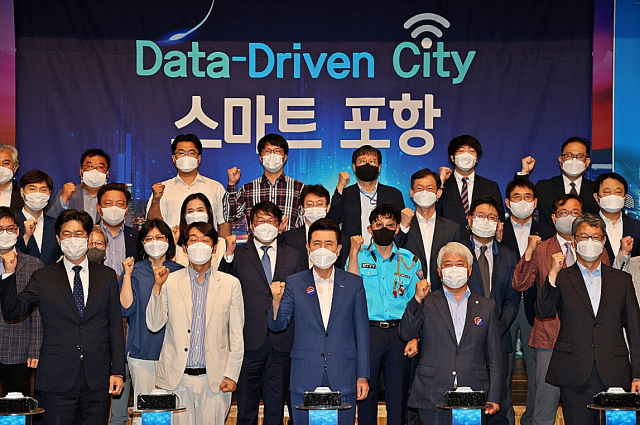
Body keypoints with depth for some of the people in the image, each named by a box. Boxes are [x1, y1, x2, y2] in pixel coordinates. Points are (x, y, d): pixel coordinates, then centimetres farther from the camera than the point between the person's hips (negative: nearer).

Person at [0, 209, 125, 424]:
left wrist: (117, 371, 2)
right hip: (58, 378, -1)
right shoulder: (43, 277, 6)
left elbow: (115, 326, 8)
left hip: (98, 381, 1)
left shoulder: (106, 276, 9)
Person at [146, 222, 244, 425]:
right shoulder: (170, 282, 5)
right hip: (177, 377, 0)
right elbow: (154, 325, -1)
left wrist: (231, 375, 0)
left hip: (214, 378, 0)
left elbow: (237, 335, 6)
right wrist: (157, 287, -11)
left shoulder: (230, 284, 5)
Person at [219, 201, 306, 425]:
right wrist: (228, 255, -12)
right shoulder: (239, 256, 7)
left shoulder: (293, 256, 12)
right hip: (250, 341, -1)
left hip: (282, 341, 2)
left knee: (276, 406, 9)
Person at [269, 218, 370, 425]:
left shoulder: (354, 284, 5)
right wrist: (277, 300, -19)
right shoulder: (293, 284, 4)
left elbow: (362, 332, 6)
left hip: (343, 377, 0)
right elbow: (277, 325, 2)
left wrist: (363, 376, 2)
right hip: (305, 378, 0)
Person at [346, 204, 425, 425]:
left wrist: (415, 338, -3)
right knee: (366, 392, 0)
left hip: (399, 333, 1)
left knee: (398, 394, 3)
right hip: (367, 331, -1)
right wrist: (354, 251, -10)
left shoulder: (410, 260, 11)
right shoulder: (359, 256, 8)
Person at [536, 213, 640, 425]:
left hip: (614, 376, 1)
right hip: (575, 376, -1)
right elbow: (544, 312, -8)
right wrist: (553, 274, -18)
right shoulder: (561, 279, 8)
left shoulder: (622, 280, 13)